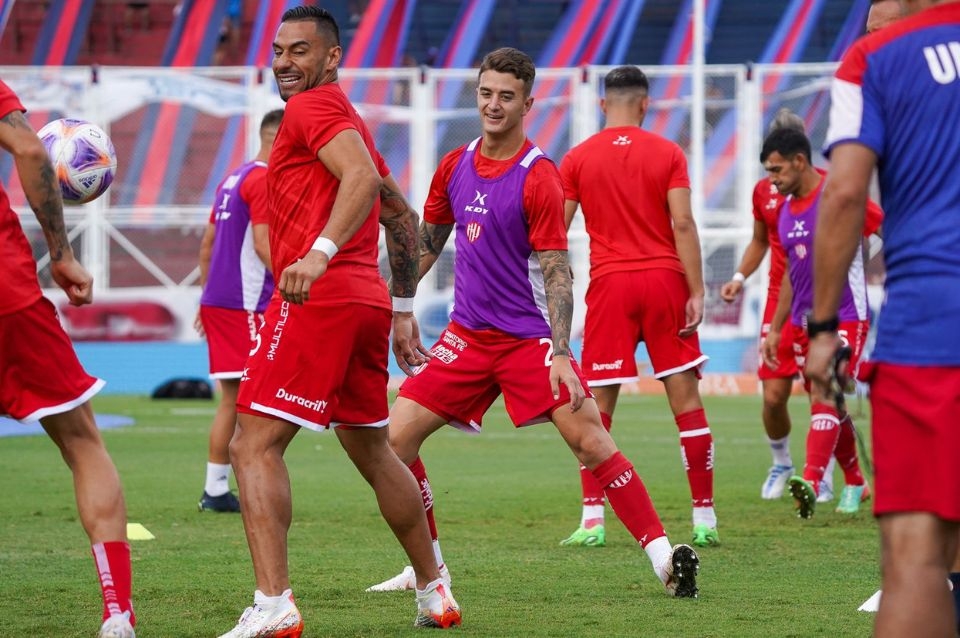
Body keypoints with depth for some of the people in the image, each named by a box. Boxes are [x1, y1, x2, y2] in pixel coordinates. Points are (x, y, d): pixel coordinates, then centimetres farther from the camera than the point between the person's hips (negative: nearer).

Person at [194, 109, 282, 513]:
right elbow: (263, 243, -19)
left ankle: (215, 490, 12)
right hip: (245, 304, -10)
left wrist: (207, 296, 27)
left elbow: (207, 243, 23)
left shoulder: (234, 178, 19)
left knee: (231, 399, 12)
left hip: (217, 300, 10)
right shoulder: (263, 180, -10)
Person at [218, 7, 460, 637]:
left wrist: (320, 252, -35)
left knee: (255, 444, -13)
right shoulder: (347, 119, 26)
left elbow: (363, 177, -22)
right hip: (364, 300, 10)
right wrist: (403, 309, 32)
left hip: (315, 298, -10)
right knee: (374, 453, 21)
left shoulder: (313, 107, -4)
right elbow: (403, 217, 31)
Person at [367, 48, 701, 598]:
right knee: (395, 438, -2)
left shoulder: (539, 177, -11)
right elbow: (427, 243, 21)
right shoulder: (455, 166, 6)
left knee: (591, 441, -18)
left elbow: (556, 273, -14)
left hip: (530, 336, -6)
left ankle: (664, 558, -17)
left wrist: (560, 354, -23)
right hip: (468, 335, 6)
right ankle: (429, 568, 12)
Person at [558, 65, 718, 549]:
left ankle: (592, 521, -3)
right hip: (664, 280, 0)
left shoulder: (578, 159, 4)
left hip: (609, 285, 0)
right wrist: (696, 291, -5)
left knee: (596, 407, 4)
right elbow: (682, 224, -7)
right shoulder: (667, 154, 2)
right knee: (686, 400, 3)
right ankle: (704, 520, 3)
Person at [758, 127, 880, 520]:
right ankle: (854, 484, 27)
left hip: (844, 317, -8)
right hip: (804, 322, 8)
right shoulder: (786, 210, 12)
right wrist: (775, 330, 20)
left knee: (825, 396, -20)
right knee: (828, 406, 11)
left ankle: (811, 483, -32)